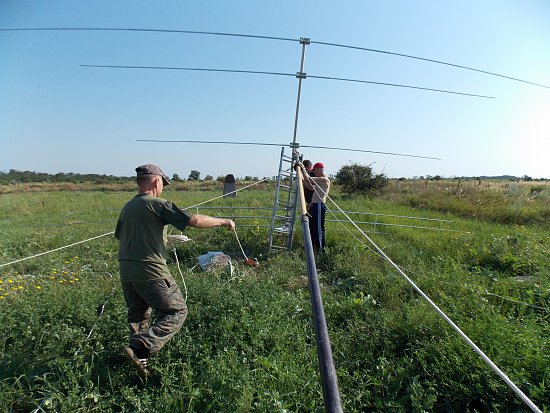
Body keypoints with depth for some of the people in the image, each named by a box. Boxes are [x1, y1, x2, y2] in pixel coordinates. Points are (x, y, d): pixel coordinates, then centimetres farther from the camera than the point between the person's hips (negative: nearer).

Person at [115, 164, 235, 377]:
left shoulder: (127, 207, 11)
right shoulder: (157, 204, -12)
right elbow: (194, 220, -16)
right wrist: (223, 221, -3)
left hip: (125, 271, 8)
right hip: (150, 271, -8)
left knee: (138, 316, 22)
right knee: (176, 311, 3)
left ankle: (139, 361, 30)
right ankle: (140, 350, -6)